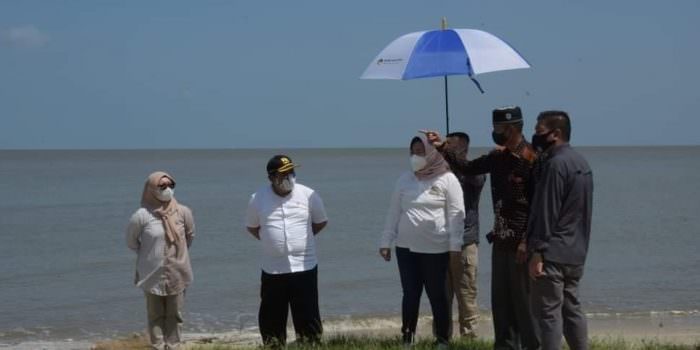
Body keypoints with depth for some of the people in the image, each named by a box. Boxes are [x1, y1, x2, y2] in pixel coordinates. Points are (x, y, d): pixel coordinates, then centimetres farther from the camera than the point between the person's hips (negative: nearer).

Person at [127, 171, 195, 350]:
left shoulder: (183, 212, -7)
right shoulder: (142, 215, -15)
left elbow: (190, 235, 12)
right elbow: (131, 241, 1)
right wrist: (147, 255, 7)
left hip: (177, 274, 3)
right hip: (153, 275, -2)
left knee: (174, 315, 9)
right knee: (156, 316, 5)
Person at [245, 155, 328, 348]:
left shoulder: (309, 195, -4)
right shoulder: (258, 198, -2)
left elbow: (321, 222, 11)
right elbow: (252, 227, 13)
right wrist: (271, 241, 8)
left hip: (304, 267, -1)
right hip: (272, 269, 1)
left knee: (307, 315, 1)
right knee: (271, 316, 6)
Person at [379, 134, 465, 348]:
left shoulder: (447, 180, -4)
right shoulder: (405, 180, 8)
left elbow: (456, 214, -6)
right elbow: (394, 213, 11)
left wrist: (455, 244, -11)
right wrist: (386, 242, 9)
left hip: (436, 249, -3)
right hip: (406, 248, 3)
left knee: (437, 295, 4)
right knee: (410, 295, 6)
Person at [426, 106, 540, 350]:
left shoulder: (531, 159, -15)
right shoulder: (498, 156, 9)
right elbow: (468, 168, 19)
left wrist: (527, 242, -21)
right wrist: (442, 148, 8)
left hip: (520, 242, -8)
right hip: (501, 239, 8)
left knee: (523, 298, -3)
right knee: (500, 297, 12)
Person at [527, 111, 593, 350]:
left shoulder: (556, 164, -15)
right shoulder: (580, 162, 15)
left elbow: (547, 211, -18)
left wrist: (537, 251, -18)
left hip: (553, 253, -9)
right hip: (575, 253, 9)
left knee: (548, 312, -7)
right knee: (571, 308, 14)